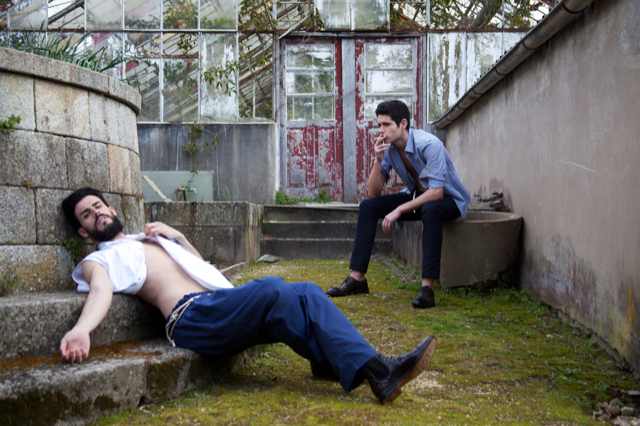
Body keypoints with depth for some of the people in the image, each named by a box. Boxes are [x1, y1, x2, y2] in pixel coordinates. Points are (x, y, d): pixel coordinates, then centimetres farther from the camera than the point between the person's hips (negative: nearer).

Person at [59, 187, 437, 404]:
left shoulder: (149, 239, 35)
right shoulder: (98, 261, 15)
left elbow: (202, 267, 35)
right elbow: (101, 292, -8)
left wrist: (177, 236, 19)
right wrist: (82, 328, -31)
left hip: (224, 307, 8)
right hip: (193, 317, -8)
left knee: (304, 293, -15)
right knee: (275, 290, -30)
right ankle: (376, 369, -36)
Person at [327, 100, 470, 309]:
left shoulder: (428, 144, -27)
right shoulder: (388, 148, -8)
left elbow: (437, 192, -33)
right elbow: (373, 193, -7)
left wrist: (400, 210, -34)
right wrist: (378, 160, -21)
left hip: (449, 199, -6)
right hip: (417, 196, 7)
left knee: (430, 210, -41)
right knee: (368, 206, -9)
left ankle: (427, 287, -40)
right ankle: (357, 278, -9)